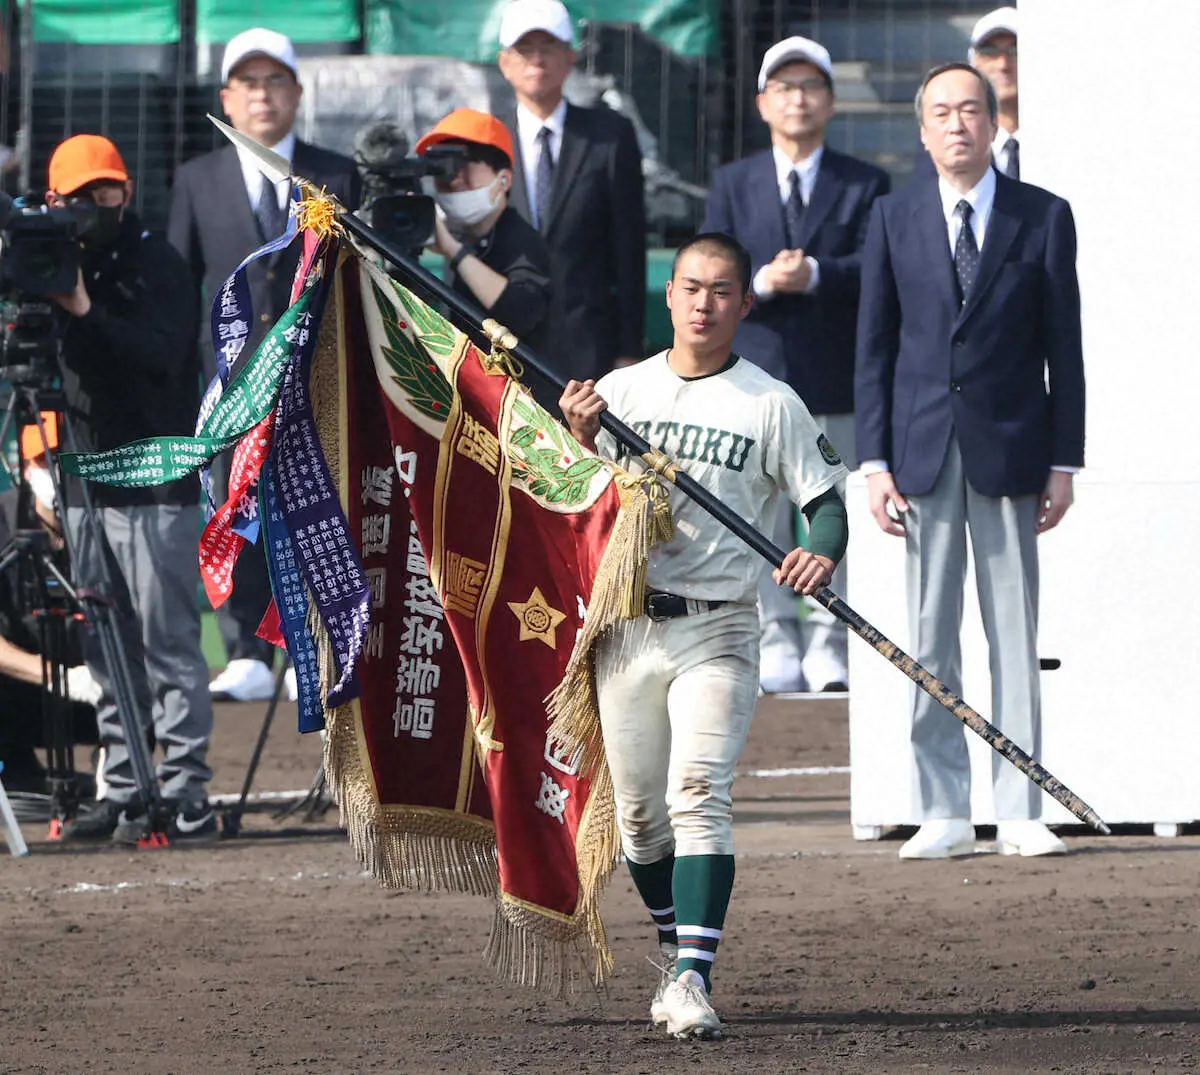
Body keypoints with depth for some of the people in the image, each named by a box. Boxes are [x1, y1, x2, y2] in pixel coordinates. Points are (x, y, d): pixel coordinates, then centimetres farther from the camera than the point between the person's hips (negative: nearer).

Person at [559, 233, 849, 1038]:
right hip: (626, 628, 3)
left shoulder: (771, 405, 2)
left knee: (699, 793, -19)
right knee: (640, 811, 8)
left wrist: (823, 555, -21)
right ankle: (677, 954, 27)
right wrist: (580, 438, -10)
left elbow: (826, 498, 1)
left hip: (718, 631, -3)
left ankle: (694, 978, -26)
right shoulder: (620, 391, 9)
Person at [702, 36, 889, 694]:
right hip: (756, 372, 1)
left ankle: (827, 646, 6)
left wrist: (814, 274, -22)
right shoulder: (732, 184, 13)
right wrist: (759, 281, -17)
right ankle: (777, 645, 6)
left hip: (835, 380, -1)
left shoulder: (865, 185, 8)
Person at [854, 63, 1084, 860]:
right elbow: (874, 347, 7)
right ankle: (944, 814, 5)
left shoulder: (1043, 218, 4)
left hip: (1010, 449, -1)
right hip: (924, 450, 1)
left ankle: (1021, 812, 4)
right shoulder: (894, 220, 7)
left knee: (1015, 634, 1)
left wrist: (1064, 463, -1)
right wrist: (876, 461, 0)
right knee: (929, 636, 1)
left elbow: (1064, 348, 4)